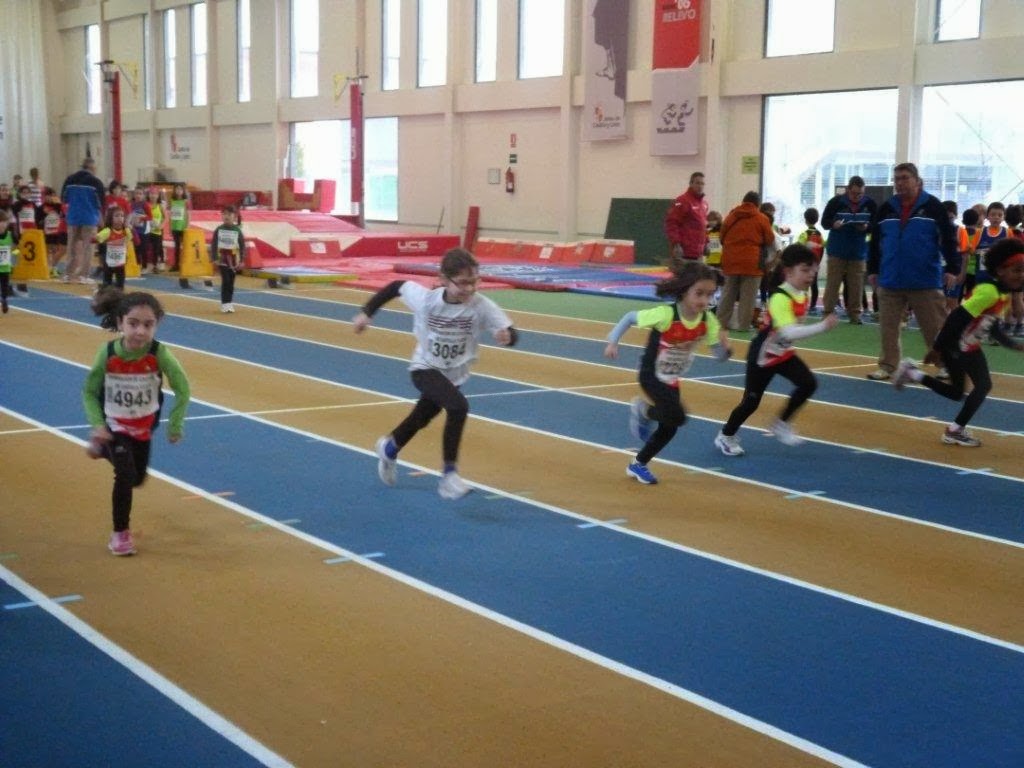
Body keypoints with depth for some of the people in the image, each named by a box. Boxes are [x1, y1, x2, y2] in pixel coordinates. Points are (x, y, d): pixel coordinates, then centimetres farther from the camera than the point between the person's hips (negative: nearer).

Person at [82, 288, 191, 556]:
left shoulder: (159, 354, -30)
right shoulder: (107, 354, -27)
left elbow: (182, 390, -17)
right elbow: (89, 392, -12)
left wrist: (175, 425, -16)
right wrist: (97, 425, -23)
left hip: (144, 426, 2)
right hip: (115, 425, -2)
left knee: (138, 478, 21)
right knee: (126, 476, -17)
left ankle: (102, 448, 51)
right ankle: (120, 533, 6)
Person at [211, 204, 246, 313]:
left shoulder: (237, 230, -3)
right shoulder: (218, 230, -3)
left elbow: (242, 246, -1)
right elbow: (214, 244, 0)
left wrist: (241, 260, -4)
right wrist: (215, 258, -6)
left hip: (233, 259, 1)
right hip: (222, 258, -1)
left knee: (231, 282, 8)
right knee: (225, 281, -8)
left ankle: (229, 303, 18)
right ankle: (225, 303, -5)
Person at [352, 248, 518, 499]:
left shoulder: (482, 306, -24)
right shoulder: (425, 298, -23)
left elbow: (510, 332, -31)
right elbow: (396, 286, -7)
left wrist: (507, 336, -54)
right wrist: (366, 313, -6)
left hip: (453, 375, 4)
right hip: (425, 369, -4)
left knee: (420, 419, 26)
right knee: (459, 406, -31)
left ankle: (389, 448, 59)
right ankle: (449, 474, -21)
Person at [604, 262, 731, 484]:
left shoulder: (708, 321, -14)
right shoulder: (665, 314, -29)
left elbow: (720, 356, -10)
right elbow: (629, 317, -16)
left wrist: (725, 346, -32)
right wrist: (613, 342, -22)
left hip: (672, 381, 6)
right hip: (651, 376, -6)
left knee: (670, 427, 10)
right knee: (677, 416, -24)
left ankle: (638, 465, 31)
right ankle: (643, 410, 7)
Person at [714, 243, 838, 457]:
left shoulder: (803, 295, -3)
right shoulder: (779, 298, -30)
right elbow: (789, 332, -42)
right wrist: (822, 326, -46)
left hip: (784, 353, 8)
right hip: (762, 355, -7)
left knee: (808, 384, -9)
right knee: (752, 400, 2)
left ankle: (781, 425, 9)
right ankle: (725, 436, 25)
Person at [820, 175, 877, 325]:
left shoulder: (870, 204, -2)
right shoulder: (836, 202, -7)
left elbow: (876, 225, 4)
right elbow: (824, 221, -2)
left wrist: (867, 227, -18)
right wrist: (834, 224, -24)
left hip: (858, 252, 2)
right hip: (836, 250, -1)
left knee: (856, 285, 4)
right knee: (832, 283, 2)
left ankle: (855, 313, 12)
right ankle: (828, 312, 9)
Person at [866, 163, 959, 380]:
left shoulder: (932, 206, -3)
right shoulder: (886, 208, 8)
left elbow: (948, 238, -5)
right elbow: (875, 241, 15)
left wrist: (952, 268, -11)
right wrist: (872, 270, 13)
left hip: (926, 282, -4)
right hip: (890, 281, 4)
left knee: (936, 328, 1)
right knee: (888, 327, 6)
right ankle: (887, 366, 15)